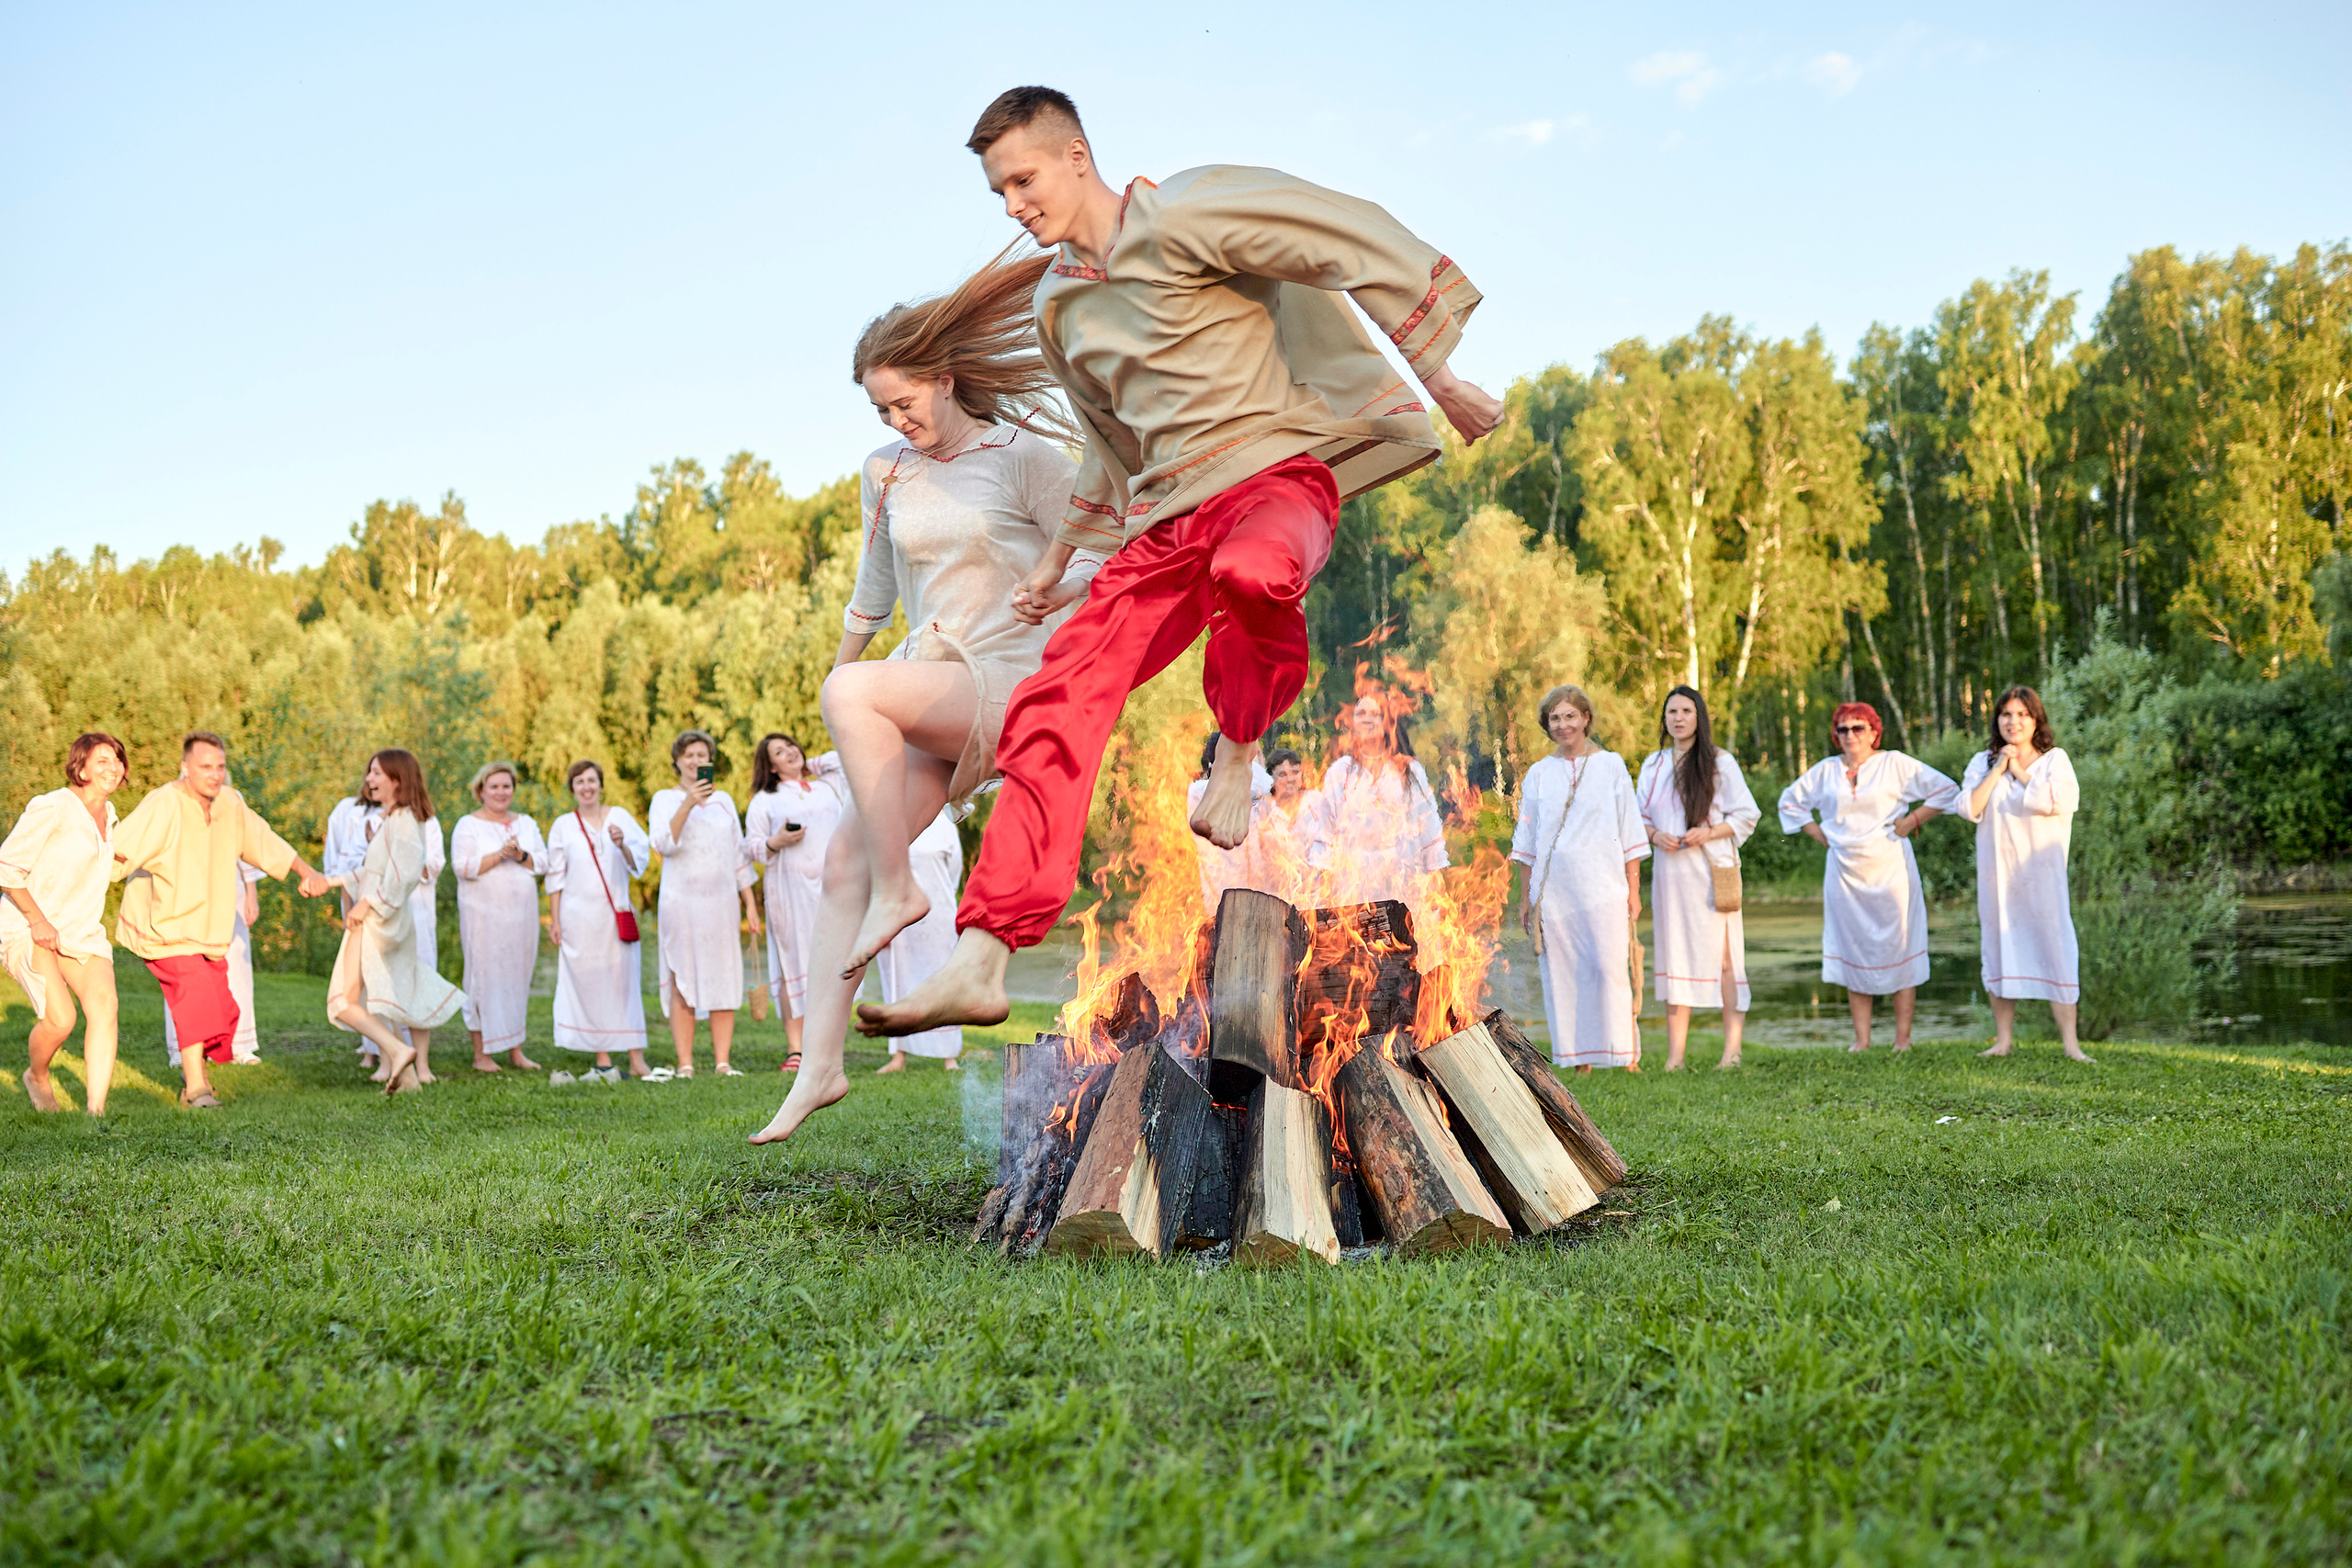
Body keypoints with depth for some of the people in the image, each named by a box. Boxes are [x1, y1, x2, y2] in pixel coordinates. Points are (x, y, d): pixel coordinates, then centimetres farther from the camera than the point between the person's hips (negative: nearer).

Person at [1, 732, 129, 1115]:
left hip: (81, 931, 7)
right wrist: (38, 921, -16)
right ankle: (38, 1078, 12)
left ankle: (96, 1110, -18)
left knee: (104, 1005, -18)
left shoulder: (107, 813, 10)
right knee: (60, 1019, -22)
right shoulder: (52, 808, -14)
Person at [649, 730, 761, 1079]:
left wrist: (750, 903, 12)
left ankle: (723, 1062, 1)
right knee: (682, 982, -6)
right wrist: (687, 804, -21)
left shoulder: (723, 800, 16)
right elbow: (663, 844, -11)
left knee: (724, 980, -1)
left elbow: (738, 854, 17)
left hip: (721, 902, 3)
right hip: (681, 902, -3)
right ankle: (684, 1064, -5)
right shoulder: (665, 799, 5)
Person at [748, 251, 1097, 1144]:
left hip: (1010, 683, -6)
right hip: (927, 694, 6)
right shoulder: (885, 474, 13)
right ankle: (819, 1064, -5)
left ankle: (899, 889, -22)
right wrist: (841, 661, 38)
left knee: (856, 694, -33)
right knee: (843, 864, -7)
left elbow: (1103, 561, -3)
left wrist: (1053, 593, -23)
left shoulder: (1024, 458, -4)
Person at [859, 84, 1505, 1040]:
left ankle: (1237, 752, -12)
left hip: (1276, 471, -7)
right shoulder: (1059, 306, 19)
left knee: (1250, 571, -44)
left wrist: (1440, 375, -11)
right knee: (1055, 703, -8)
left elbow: (1358, 239, -9)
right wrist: (1059, 557, 40)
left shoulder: (1183, 218, -6)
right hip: (1167, 516, 7)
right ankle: (980, 967, -8)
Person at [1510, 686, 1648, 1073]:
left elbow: (1630, 834, 5)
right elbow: (1528, 841, 15)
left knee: (1609, 966, -10)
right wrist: (1526, 895, 11)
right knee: (1561, 971, -1)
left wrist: (1633, 890, 0)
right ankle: (1577, 1057, 4)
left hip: (1602, 885, -2)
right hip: (1553, 888, 2)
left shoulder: (1611, 766, 7)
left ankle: (1624, 1054, -3)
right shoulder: (1539, 774, 12)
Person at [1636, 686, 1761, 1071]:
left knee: (1721, 956, -5)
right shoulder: (1653, 765, 13)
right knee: (1674, 954, 0)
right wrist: (1655, 836, -3)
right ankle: (1675, 1053, 1)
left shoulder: (1719, 762, 2)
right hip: (1669, 870, 3)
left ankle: (1732, 1048, 0)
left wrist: (1708, 833, -14)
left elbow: (1747, 815, 1)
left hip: (1709, 869, -3)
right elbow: (1640, 816, 18)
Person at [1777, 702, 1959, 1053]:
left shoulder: (1895, 764, 0)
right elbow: (1790, 801, 22)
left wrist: (1912, 821, -5)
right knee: (1853, 950, 3)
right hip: (1844, 872, 3)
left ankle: (1903, 1037, 0)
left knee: (1897, 945, -4)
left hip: (1889, 868, -3)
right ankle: (1861, 1039, 7)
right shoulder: (1825, 771, 9)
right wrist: (1818, 833, 10)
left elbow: (1947, 790, 1)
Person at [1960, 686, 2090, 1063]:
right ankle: (2003, 1040, 11)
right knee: (1999, 947, 4)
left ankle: (2069, 1042, -5)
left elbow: (2063, 800, -14)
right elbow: (1969, 807, -3)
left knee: (2055, 946, -7)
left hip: (2041, 871, -2)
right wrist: (1998, 769, -6)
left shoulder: (2054, 760, 5)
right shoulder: (1982, 762, 11)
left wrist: (2019, 771, -6)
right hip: (1997, 872, 2)